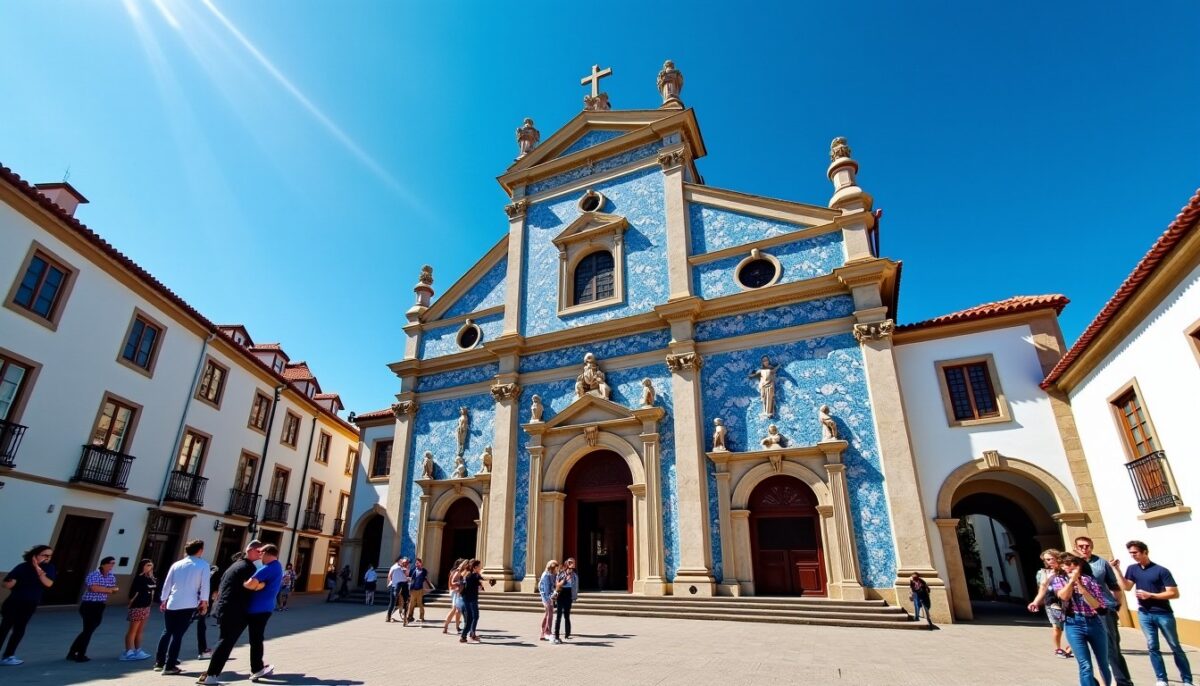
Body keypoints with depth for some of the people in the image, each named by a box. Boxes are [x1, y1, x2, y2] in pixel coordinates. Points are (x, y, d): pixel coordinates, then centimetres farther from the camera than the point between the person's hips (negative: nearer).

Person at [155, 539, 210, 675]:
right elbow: (205, 585, -6)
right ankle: (170, 666, 1)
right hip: (188, 605, -5)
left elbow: (167, 583, 12)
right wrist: (204, 601, 4)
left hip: (172, 603, 5)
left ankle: (159, 662, 22)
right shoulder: (203, 565, -3)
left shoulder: (177, 564, 9)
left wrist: (164, 600, 22)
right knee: (178, 635, 0)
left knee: (167, 632, 18)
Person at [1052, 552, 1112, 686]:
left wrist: (1080, 585, -16)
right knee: (1085, 666, -5)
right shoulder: (1058, 580, 3)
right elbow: (1064, 596, -16)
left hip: (1093, 622, 2)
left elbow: (1095, 604, -7)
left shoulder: (1088, 579, 2)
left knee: (1103, 663, 16)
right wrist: (1072, 578, -13)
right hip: (1074, 625, -2)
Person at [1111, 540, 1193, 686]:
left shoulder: (1161, 570, -9)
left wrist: (1150, 595, -17)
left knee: (1175, 647, 7)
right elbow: (1126, 587, -7)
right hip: (1144, 614, 3)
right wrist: (1117, 569, -13)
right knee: (1152, 647, 5)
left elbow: (1174, 593, -10)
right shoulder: (1132, 569, 3)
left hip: (1164, 614, -3)